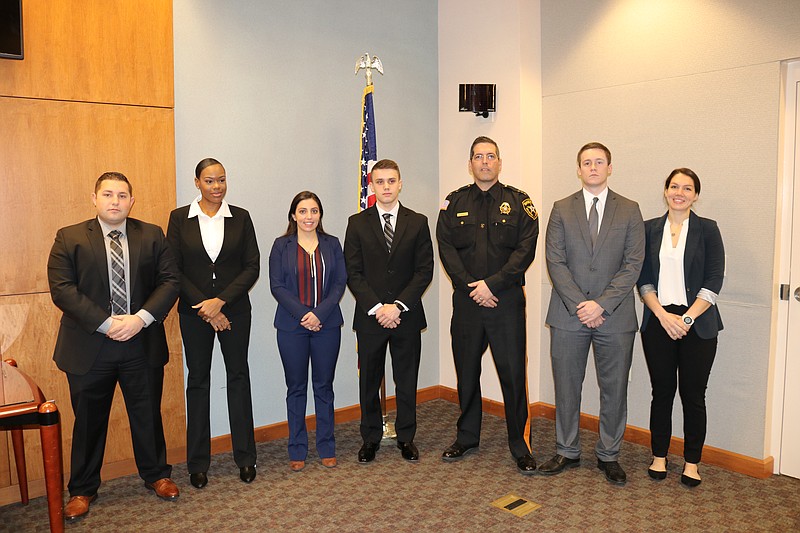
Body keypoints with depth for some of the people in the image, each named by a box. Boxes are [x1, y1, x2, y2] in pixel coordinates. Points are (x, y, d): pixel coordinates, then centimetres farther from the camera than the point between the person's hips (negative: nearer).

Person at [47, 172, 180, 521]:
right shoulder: (69, 238, -1)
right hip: (89, 348, -1)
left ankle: (156, 475, 33)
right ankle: (82, 489, 30)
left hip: (143, 345, 1)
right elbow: (61, 288, -9)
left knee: (148, 414, 13)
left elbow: (170, 280, -2)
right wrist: (106, 323, -18)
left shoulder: (152, 236, 3)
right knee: (88, 420, 12)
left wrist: (141, 318, -15)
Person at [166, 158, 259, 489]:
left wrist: (220, 301, -13)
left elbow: (252, 266, -3)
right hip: (194, 311, 0)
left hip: (234, 309, 1)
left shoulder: (240, 217, 1)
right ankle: (198, 463, 19)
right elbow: (174, 270, -3)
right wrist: (204, 307, -10)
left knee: (238, 377, 7)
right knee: (198, 381, 8)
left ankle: (245, 456, 19)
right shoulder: (180, 218, 0)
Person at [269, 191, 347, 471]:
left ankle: (326, 447, 20)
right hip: (292, 326, -1)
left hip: (327, 324, 1)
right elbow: (277, 285, -3)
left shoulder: (331, 244, 6)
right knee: (296, 388, 7)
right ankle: (297, 450, 19)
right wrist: (302, 314, -14)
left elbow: (340, 282, 1)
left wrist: (320, 313, -12)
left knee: (324, 386, 8)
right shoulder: (282, 245, 2)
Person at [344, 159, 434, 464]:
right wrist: (377, 308, -13)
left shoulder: (418, 222, 3)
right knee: (369, 381, 10)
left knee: (407, 381, 10)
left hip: (407, 316, 0)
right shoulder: (357, 223, 2)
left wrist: (398, 306, -13)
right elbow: (353, 273, -2)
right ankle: (371, 438, 25)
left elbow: (425, 270, -2)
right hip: (369, 317, 0)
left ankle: (406, 437, 26)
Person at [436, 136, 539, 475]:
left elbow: (526, 250, -5)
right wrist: (472, 287, -9)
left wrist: (492, 284, -13)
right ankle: (467, 437, 27)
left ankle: (520, 444, 15)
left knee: (514, 374, 0)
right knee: (466, 372, 11)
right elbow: (446, 248, 1)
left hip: (507, 300, -2)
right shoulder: (455, 202, 8)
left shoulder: (518, 202, 4)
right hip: (466, 301, 2)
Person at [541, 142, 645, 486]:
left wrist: (601, 304, -13)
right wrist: (580, 305, -12)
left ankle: (608, 455, 25)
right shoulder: (562, 209, 6)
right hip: (568, 315, 1)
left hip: (614, 316, 0)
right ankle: (567, 452, 25)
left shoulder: (629, 211, 5)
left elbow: (633, 265, -3)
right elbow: (555, 261, -2)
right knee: (566, 387, 9)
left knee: (614, 389, 8)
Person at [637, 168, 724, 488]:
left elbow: (713, 282, -4)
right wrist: (663, 315, -10)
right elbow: (643, 279, 3)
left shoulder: (707, 229, 2)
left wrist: (687, 318, -12)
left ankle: (692, 462, 19)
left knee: (693, 395, 4)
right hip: (658, 321, 1)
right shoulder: (649, 229, 7)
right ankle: (659, 456, 22)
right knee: (662, 392, 8)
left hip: (697, 324, -1)